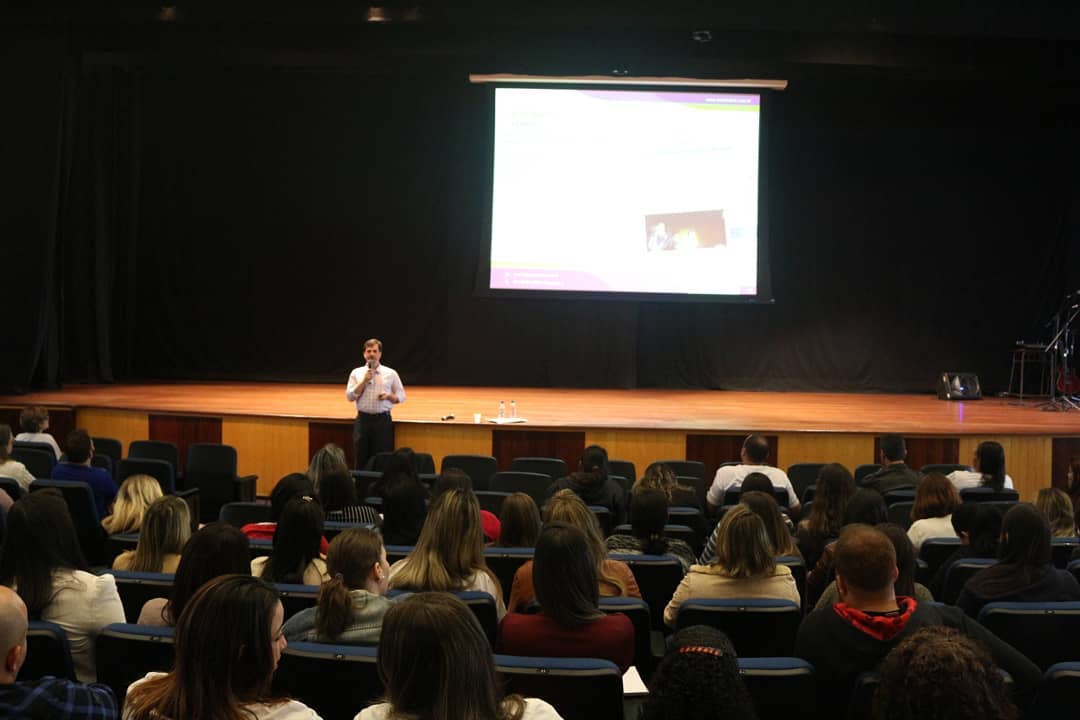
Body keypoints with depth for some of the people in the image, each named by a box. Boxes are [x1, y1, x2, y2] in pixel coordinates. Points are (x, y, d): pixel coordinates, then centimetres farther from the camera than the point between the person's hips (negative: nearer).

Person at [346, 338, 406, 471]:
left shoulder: (391, 374, 5)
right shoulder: (356, 373, 6)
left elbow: (401, 396, 8)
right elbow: (349, 396, -2)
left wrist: (388, 396, -12)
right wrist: (364, 380, -10)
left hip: (383, 420, -1)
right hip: (363, 419, 1)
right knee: (361, 459, 5)